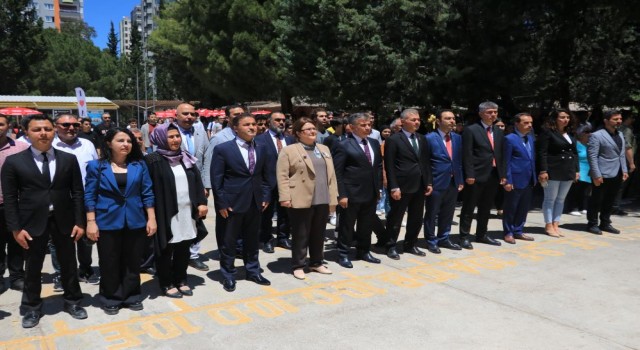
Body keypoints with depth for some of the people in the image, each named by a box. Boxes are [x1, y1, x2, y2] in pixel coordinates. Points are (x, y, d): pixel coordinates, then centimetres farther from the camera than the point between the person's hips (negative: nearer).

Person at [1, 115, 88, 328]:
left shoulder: (69, 159, 2)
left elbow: (77, 192, 2)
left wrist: (79, 221, -3)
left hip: (64, 221, 2)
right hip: (32, 223, -1)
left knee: (69, 264, 13)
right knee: (33, 267, 12)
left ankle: (72, 301, 31)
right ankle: (31, 308, 30)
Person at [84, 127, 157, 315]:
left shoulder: (139, 165, 3)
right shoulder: (96, 166, -2)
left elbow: (147, 193, 4)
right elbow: (90, 196, -2)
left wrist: (151, 219, 0)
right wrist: (91, 222, -7)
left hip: (135, 222, 2)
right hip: (108, 222, -2)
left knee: (132, 262, 11)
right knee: (109, 263, 9)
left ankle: (131, 296, 26)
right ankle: (111, 299, 24)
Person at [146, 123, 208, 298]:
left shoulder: (186, 158, 10)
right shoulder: (154, 160, -8)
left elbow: (197, 181, 10)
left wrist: (202, 202, 0)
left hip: (187, 211, 5)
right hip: (166, 213, -5)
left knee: (183, 249, 14)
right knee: (166, 250, 7)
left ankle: (181, 280, 28)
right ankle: (167, 283, 20)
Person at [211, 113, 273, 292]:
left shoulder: (261, 149, 6)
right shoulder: (223, 149, -8)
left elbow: (266, 175, 13)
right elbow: (216, 179, -9)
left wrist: (266, 196, 4)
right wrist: (221, 203, -12)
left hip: (255, 202, 5)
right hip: (232, 202, -4)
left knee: (253, 239, 16)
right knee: (229, 241, 7)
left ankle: (253, 271, 32)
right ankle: (228, 275, 22)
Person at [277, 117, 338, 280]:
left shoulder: (324, 149, 15)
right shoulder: (289, 150, -3)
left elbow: (331, 173, 16)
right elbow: (282, 175, -8)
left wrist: (333, 195, 11)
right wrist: (285, 197, -16)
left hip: (323, 200, 6)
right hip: (301, 200, -5)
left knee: (318, 234, 13)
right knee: (300, 235, 3)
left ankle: (316, 263, 26)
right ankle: (298, 266, 14)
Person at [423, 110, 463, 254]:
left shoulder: (457, 138, 9)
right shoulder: (430, 138, -10)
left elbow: (460, 161, 14)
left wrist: (461, 180, 10)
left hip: (453, 182, 6)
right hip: (436, 183, -6)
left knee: (448, 213, 15)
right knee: (432, 214, 5)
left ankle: (443, 239, 30)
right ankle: (431, 242, 18)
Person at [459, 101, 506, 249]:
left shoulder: (498, 132, 14)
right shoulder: (471, 130, -7)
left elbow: (500, 155, 16)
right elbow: (467, 155, -12)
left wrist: (502, 174, 10)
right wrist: (469, 175, -17)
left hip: (493, 176, 7)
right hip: (476, 176, -6)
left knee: (486, 208, 15)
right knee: (469, 208, 2)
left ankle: (481, 235, 26)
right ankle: (465, 237, 9)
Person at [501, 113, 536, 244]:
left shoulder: (530, 138, 13)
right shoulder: (510, 139, -11)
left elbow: (532, 159, 18)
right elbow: (506, 162, -13)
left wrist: (534, 177, 13)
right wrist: (507, 180, -16)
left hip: (528, 180, 8)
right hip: (515, 180, -8)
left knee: (524, 208, 14)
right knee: (510, 208, 3)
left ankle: (518, 231, 25)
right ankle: (508, 233, 14)